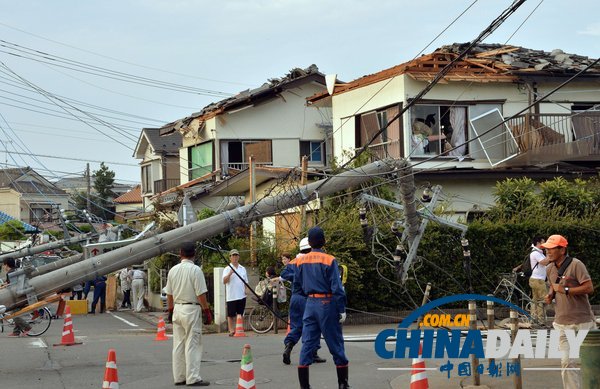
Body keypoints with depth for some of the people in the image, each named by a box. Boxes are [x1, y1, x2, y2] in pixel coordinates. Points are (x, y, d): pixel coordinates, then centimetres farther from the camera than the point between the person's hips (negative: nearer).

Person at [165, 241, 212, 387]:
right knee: (192, 344, -4)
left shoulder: (173, 270, 6)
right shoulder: (195, 270, -12)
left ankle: (179, 377, 14)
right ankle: (193, 378, -5)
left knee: (178, 344, 10)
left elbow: (169, 294, 11)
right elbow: (201, 294, -14)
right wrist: (207, 311, -7)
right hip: (191, 309, -6)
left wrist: (170, 311, 20)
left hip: (177, 309, 6)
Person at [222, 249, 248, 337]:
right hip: (231, 296, -4)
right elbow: (224, 281, -13)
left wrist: (245, 289, 1)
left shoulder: (242, 269, 14)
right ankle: (231, 331, 1)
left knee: (240, 314, 6)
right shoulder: (227, 269, -1)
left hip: (241, 295, 4)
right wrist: (230, 273, -27)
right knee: (231, 315, -2)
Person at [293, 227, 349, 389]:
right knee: (336, 344, 5)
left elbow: (297, 284, 11)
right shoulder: (329, 260, -11)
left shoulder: (301, 261, 3)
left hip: (310, 303, 4)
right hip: (327, 303, -4)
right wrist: (342, 309, -8)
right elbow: (337, 288, -13)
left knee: (307, 344, 6)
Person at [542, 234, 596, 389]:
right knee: (567, 361, -1)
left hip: (582, 322, -5)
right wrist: (550, 295, 5)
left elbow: (589, 288, -18)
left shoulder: (576, 265, -11)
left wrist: (565, 290, -21)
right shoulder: (549, 269, 9)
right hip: (562, 323, 5)